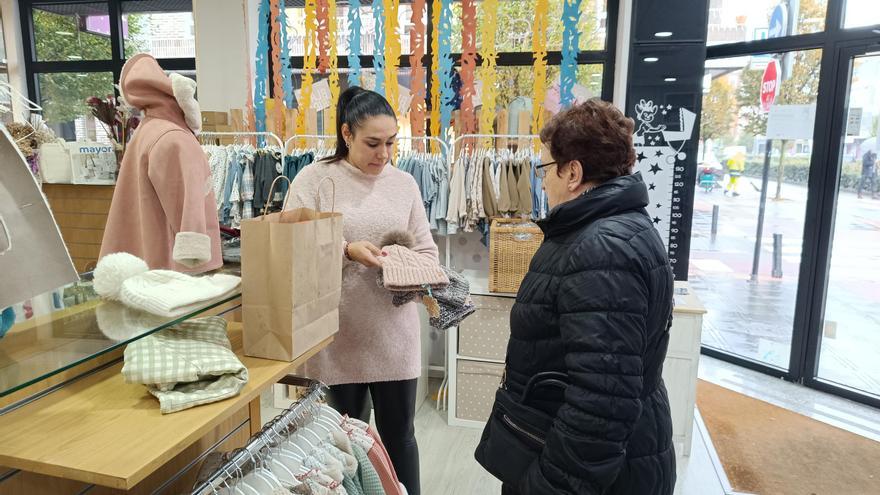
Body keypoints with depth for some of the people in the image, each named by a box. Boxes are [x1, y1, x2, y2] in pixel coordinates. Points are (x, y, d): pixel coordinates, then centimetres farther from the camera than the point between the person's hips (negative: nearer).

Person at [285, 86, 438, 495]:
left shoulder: (404, 183, 6)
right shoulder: (313, 179, -4)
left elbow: (427, 251, 6)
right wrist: (346, 251, -23)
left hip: (394, 334, 3)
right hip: (337, 335, -2)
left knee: (398, 436, 15)